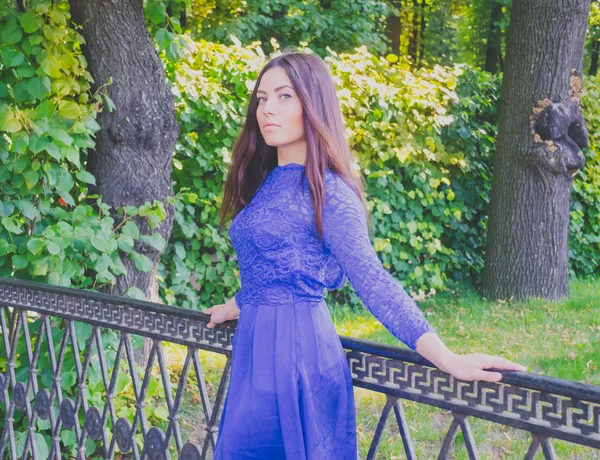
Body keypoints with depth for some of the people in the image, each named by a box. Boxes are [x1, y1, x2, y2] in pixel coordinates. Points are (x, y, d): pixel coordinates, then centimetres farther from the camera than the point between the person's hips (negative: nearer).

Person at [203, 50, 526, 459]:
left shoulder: (327, 192, -13)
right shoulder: (268, 182, 10)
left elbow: (372, 281, -19)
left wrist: (447, 359, -27)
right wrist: (234, 309, 39)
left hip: (296, 348, -8)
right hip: (254, 346, 8)